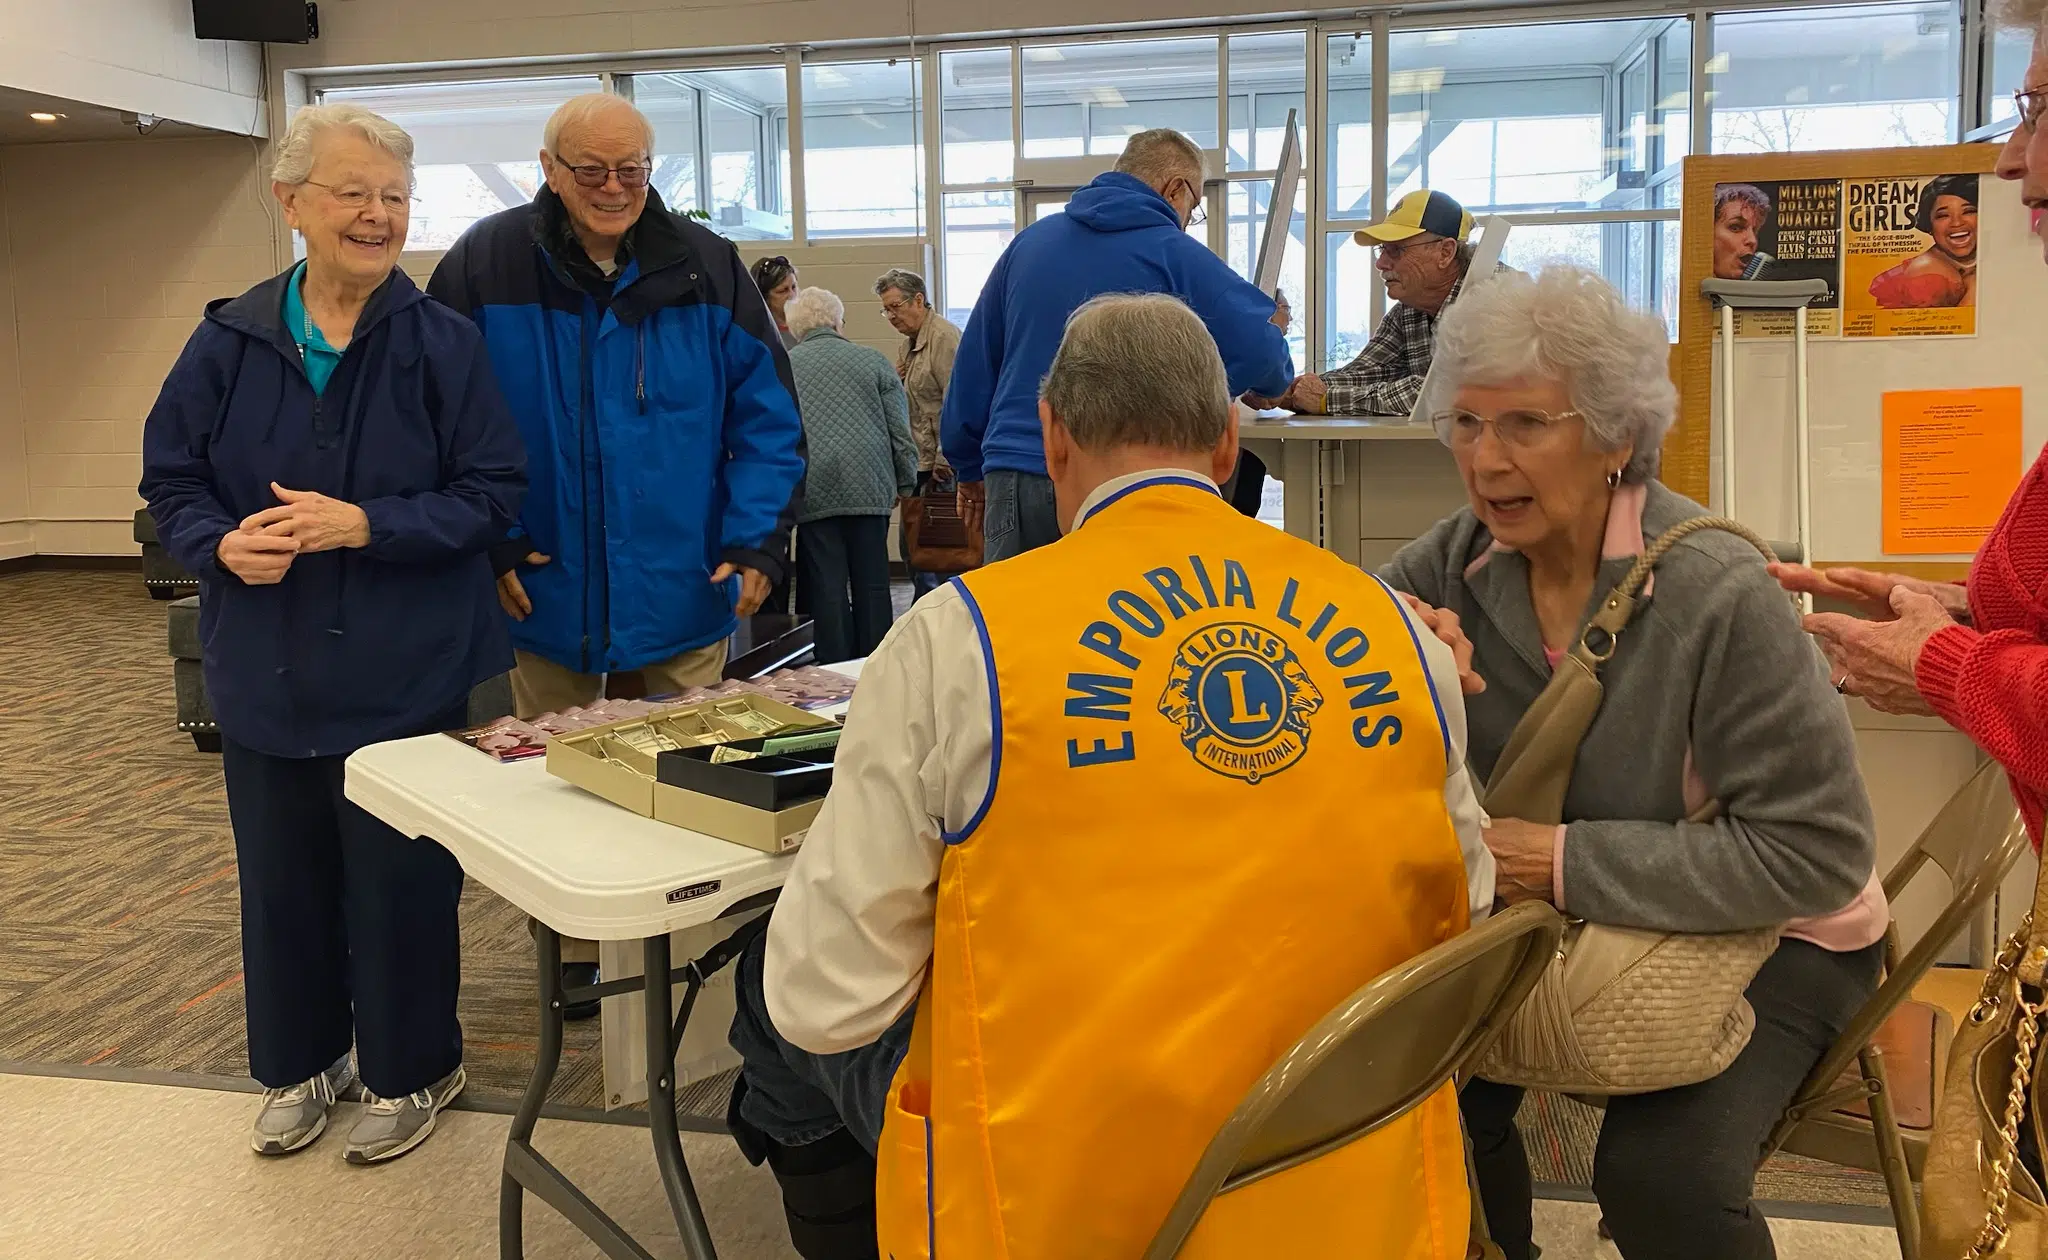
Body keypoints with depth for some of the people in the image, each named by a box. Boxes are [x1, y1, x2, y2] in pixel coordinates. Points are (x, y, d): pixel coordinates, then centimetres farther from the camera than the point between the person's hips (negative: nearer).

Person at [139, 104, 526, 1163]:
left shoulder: (443, 342, -7)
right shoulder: (231, 341, 1)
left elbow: (494, 491, -9)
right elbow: (170, 479, 6)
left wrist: (364, 525, -21)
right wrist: (222, 544, -15)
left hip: (407, 672, -3)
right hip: (267, 673, 3)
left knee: (400, 881, 8)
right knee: (282, 877, 15)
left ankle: (408, 1072, 30)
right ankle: (300, 1063, 38)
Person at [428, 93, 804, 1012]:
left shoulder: (705, 267, -2)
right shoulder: (486, 266, -5)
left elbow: (766, 418, 0)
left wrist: (757, 540, -10)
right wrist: (489, 546, -8)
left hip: (681, 593, 0)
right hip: (546, 590, 0)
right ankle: (576, 956, 30)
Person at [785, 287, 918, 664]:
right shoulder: (872, 361, 8)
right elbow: (900, 430, 6)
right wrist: (905, 483, 16)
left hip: (813, 492, -1)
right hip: (870, 489, 1)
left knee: (827, 590, 2)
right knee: (872, 587, 9)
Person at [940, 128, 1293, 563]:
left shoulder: (1030, 241, 11)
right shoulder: (1177, 255, -3)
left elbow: (974, 363, 15)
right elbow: (1263, 351, -11)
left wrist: (969, 468, 23)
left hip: (1015, 476, 4)